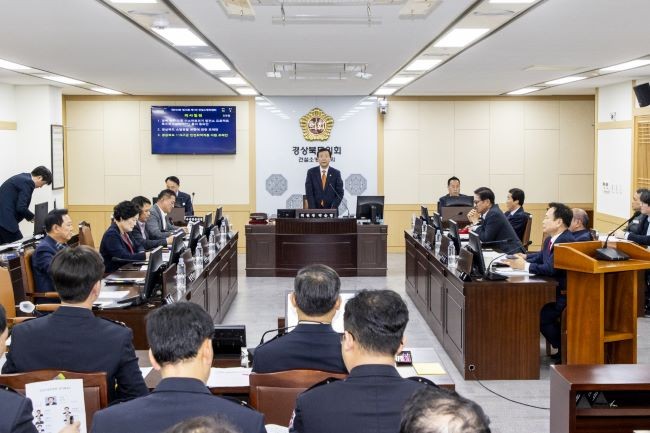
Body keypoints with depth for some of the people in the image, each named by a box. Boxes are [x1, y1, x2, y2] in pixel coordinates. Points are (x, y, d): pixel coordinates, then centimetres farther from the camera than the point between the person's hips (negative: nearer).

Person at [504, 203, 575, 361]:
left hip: (564, 296, -10)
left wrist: (525, 266, -20)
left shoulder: (567, 241, -22)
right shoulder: (550, 239, 9)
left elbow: (551, 268, -28)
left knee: (539, 315, -22)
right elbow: (540, 257, 26)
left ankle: (565, 352, -1)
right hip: (551, 291, 10)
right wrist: (524, 257, 8)